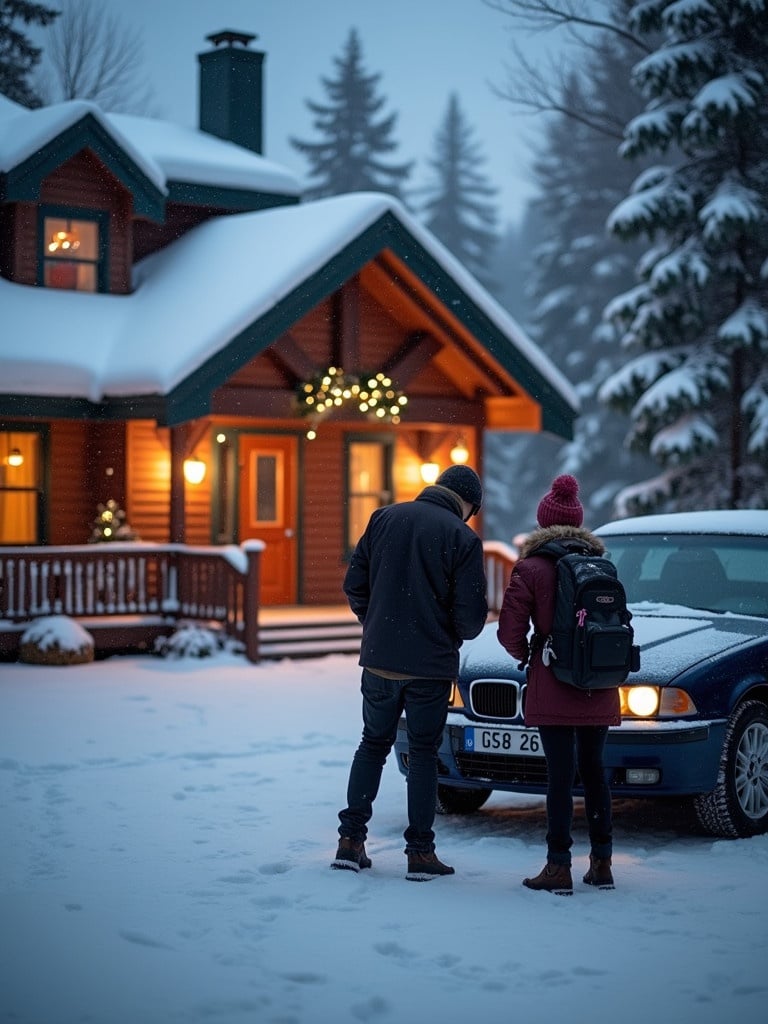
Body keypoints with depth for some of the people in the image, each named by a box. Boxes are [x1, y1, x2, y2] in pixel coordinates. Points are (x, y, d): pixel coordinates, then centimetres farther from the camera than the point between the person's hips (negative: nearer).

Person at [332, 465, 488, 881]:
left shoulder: (385, 518, 3)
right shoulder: (463, 539, -9)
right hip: (431, 666, -3)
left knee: (373, 744, 16)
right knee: (423, 753, 7)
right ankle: (420, 852, 9)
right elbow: (471, 616, -11)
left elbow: (354, 584, 4)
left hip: (378, 659, 3)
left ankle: (351, 840, 15)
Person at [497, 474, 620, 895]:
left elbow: (509, 631, -9)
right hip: (599, 690, 4)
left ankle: (559, 867, 1)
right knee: (593, 770, 14)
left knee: (560, 774, -1)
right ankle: (601, 863, 18)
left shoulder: (530, 568, -6)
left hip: (552, 689, -4)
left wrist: (525, 655, 10)